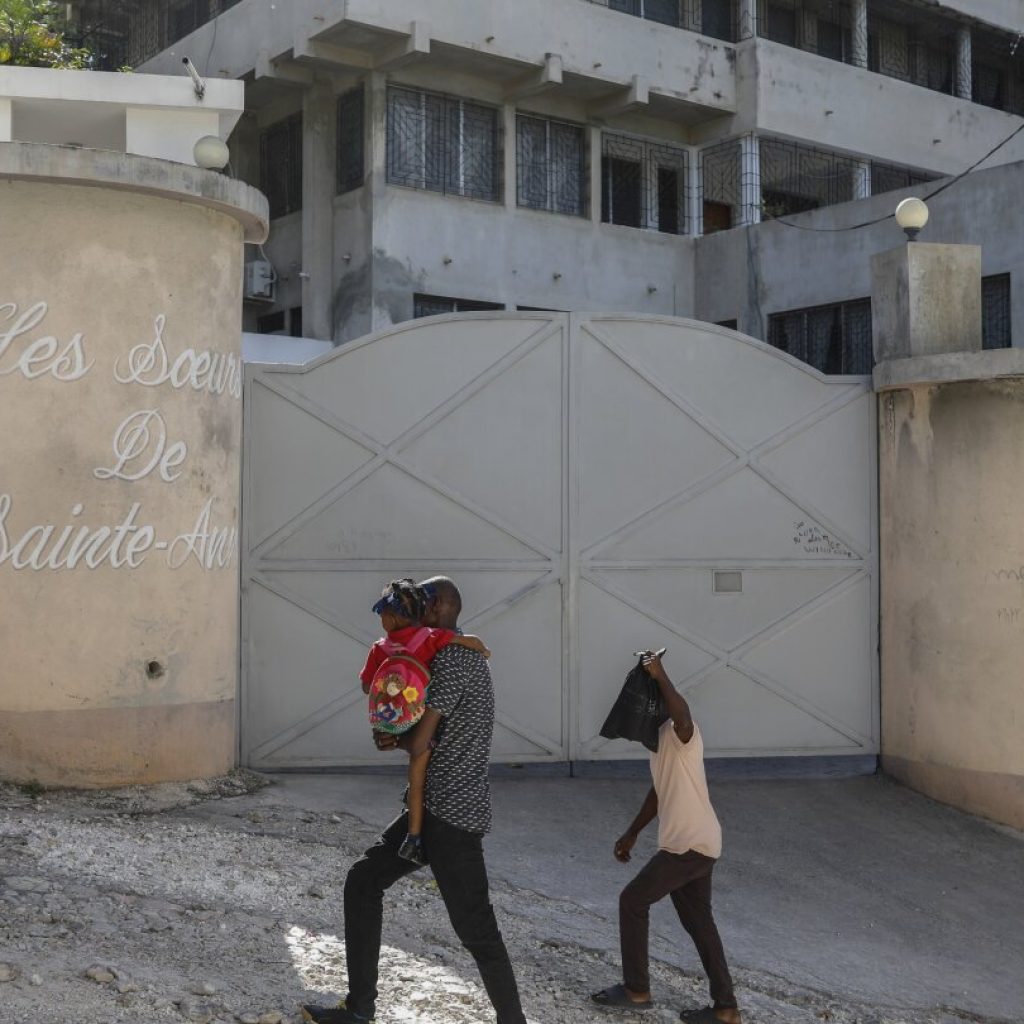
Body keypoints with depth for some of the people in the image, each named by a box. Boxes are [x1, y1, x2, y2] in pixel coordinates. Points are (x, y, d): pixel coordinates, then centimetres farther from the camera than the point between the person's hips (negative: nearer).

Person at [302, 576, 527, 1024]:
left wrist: (397, 736, 4)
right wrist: (399, 736, 1)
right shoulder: (462, 657, 16)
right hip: (434, 807, 11)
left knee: (476, 930, -6)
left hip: (452, 814, -11)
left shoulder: (450, 659, -17)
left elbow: (419, 743, -20)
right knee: (362, 881, 13)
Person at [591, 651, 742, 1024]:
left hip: (691, 845, -10)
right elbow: (658, 791, 24)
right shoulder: (661, 739, 13)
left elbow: (682, 715, -43)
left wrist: (660, 676, -35)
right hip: (694, 844, 10)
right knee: (698, 921, 13)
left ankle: (636, 990, 13)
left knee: (632, 901, 2)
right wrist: (632, 833, 28)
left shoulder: (681, 735, -16)